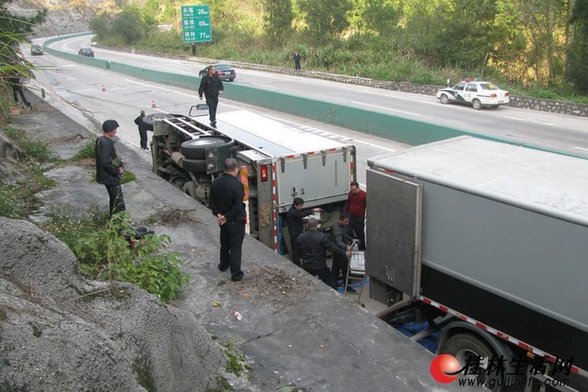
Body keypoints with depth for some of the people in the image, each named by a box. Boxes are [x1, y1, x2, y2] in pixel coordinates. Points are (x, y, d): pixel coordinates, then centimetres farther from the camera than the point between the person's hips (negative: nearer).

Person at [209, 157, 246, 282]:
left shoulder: (215, 182, -3)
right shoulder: (236, 184, -25)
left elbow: (212, 201, 1)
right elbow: (238, 206, -25)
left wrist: (218, 214, -4)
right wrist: (227, 217, -15)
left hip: (223, 219, 7)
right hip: (236, 220, -6)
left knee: (224, 243, 25)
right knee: (235, 246, 3)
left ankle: (224, 264, 44)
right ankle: (236, 274, 9)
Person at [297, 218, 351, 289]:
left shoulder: (301, 237, -5)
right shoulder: (322, 236, -20)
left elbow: (299, 252, 6)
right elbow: (332, 248, -17)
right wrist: (345, 253, -8)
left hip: (306, 266, 4)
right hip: (320, 266, -4)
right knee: (330, 283, 10)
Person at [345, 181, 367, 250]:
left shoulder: (364, 194, -14)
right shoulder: (350, 194, 0)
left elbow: (367, 206, -8)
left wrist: (366, 217, -10)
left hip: (360, 217, -4)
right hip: (351, 217, 4)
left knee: (360, 233, 6)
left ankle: (362, 248, 19)